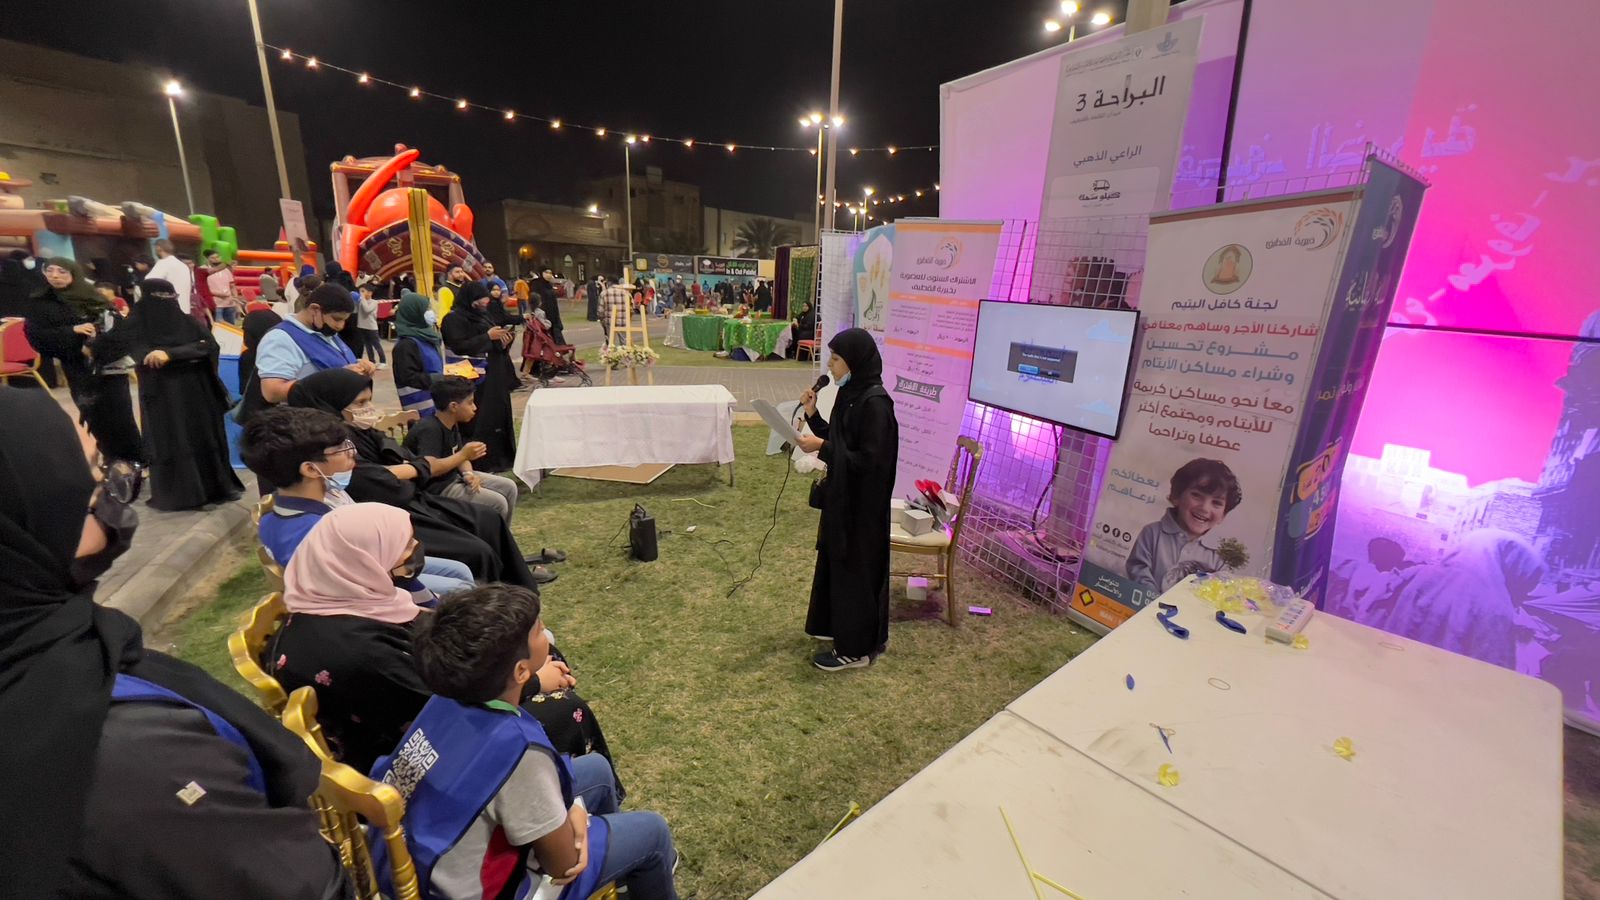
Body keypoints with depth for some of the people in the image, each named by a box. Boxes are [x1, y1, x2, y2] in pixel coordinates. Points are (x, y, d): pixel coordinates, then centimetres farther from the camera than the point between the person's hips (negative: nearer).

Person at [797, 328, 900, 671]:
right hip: (843, 496, 10)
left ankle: (856, 648, 22)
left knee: (855, 568, 4)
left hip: (862, 502, -9)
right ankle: (838, 625, 41)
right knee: (835, 560, 21)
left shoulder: (875, 402, -23)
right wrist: (812, 414, 0)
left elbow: (869, 460, -24)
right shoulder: (850, 393, 5)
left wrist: (822, 448, -21)